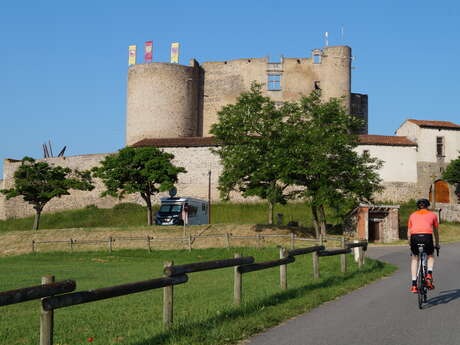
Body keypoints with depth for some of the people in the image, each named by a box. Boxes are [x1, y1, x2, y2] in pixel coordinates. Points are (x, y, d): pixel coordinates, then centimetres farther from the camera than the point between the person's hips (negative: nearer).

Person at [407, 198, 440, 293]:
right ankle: (429, 274, 5)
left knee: (414, 258, 24)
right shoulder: (432, 215, 24)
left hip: (415, 236, 1)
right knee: (430, 256, 29)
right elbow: (436, 232, 32)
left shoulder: (413, 215, 26)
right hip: (427, 236, -1)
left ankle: (414, 284, 15)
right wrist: (437, 244, 45)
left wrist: (411, 245, 38)